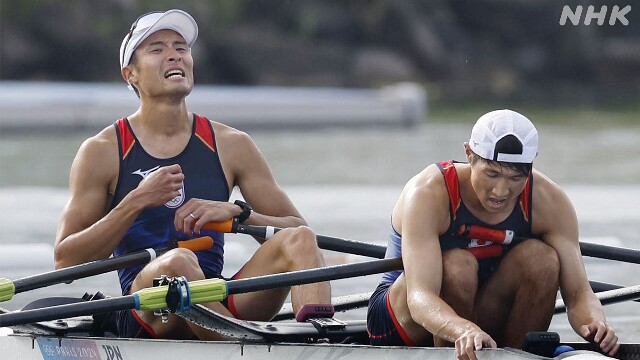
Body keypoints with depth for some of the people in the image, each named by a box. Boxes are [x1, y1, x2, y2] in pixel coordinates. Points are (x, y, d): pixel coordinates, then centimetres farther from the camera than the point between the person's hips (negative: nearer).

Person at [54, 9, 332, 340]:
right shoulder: (102, 152, 5)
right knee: (177, 262, -36)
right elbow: (66, 261, -3)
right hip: (145, 319, -3)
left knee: (300, 240, -22)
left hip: (220, 305, 3)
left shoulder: (231, 145, 13)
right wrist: (137, 202, -13)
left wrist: (237, 212, -10)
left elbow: (297, 228, 9)